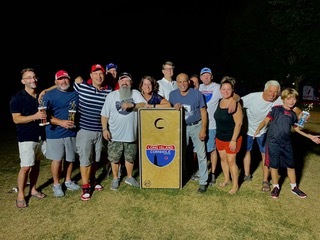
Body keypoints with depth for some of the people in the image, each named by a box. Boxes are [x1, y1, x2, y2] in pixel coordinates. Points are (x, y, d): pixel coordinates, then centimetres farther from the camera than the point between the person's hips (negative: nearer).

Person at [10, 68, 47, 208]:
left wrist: (46, 117, 0)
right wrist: (35, 117, -24)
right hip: (26, 138, -5)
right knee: (26, 167, -5)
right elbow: (16, 119, -12)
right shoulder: (17, 98, -6)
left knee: (36, 164, 12)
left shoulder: (41, 96, 10)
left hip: (41, 136, 5)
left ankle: (33, 189, 26)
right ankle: (20, 195, 11)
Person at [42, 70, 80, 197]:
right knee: (57, 159, 2)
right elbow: (45, 115, -11)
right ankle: (56, 185, 21)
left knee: (70, 158, 12)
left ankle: (68, 181, 31)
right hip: (55, 133, -3)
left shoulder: (75, 94, 6)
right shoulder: (49, 95, -5)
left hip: (71, 132, 4)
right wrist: (61, 122, -21)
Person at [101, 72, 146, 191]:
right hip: (115, 135, -1)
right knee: (115, 158, 11)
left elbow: (144, 105, -15)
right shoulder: (111, 95, 0)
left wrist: (132, 105, -30)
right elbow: (104, 114, 0)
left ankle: (129, 177, 37)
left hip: (131, 134, 1)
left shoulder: (135, 93, 1)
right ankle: (115, 179, 31)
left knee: (130, 158, 16)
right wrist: (105, 129, -7)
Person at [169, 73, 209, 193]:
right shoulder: (173, 94, -1)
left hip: (196, 126, -2)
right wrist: (175, 108, -16)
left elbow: (203, 112, -6)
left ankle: (203, 182, 8)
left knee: (201, 154, -3)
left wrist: (203, 129, -12)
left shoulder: (197, 94, -9)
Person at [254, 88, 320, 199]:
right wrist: (258, 129, -30)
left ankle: (294, 187, 34)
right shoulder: (276, 109, -6)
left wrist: (310, 136, 24)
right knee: (274, 166, 7)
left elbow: (296, 128, 22)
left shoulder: (293, 114, 10)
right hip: (273, 143, -5)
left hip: (286, 144, 5)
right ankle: (276, 187, 26)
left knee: (291, 165, 14)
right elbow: (266, 120, -13)